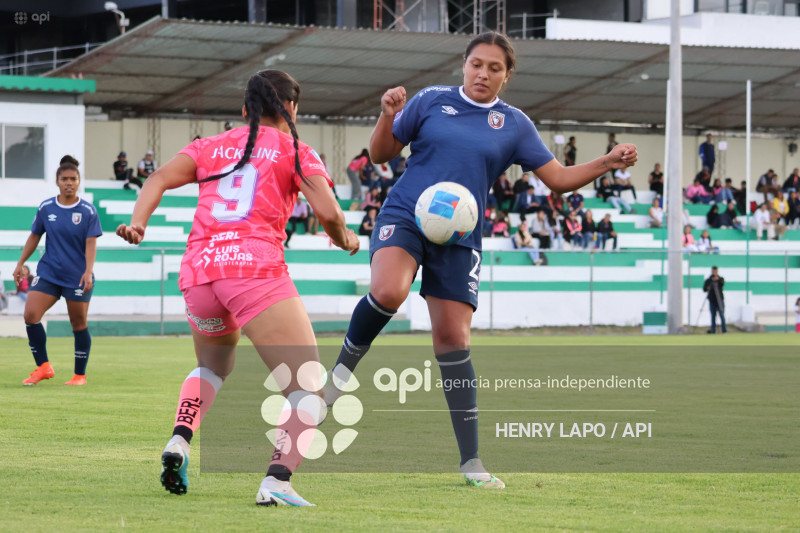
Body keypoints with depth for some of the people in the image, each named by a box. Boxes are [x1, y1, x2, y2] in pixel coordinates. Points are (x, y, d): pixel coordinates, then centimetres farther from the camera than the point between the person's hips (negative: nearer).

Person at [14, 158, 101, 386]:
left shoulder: (88, 211, -4)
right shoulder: (46, 208, 3)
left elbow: (91, 243, -8)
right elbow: (34, 236, 14)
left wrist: (88, 271, -21)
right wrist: (21, 263, 14)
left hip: (78, 277, -2)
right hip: (48, 272, 2)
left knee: (79, 324, 3)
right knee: (30, 315, -13)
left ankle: (80, 375, 17)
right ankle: (43, 367, -2)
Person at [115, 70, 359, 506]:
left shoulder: (210, 146, 23)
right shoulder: (294, 151, 13)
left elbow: (159, 179, 8)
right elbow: (327, 212, 0)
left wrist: (137, 223, -4)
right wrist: (345, 240, 19)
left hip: (197, 270, 5)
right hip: (256, 266, -5)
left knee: (212, 365, 32)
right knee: (308, 387, -4)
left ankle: (179, 441, 7)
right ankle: (277, 481, -25)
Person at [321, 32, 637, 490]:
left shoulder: (514, 125, 8)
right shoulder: (431, 101, 5)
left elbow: (559, 178, 7)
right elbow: (382, 153, 9)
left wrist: (608, 164, -7)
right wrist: (388, 116, -10)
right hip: (405, 216, -1)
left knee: (453, 339, -3)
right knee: (388, 292, -33)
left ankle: (471, 460, 3)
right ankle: (344, 367, -5)